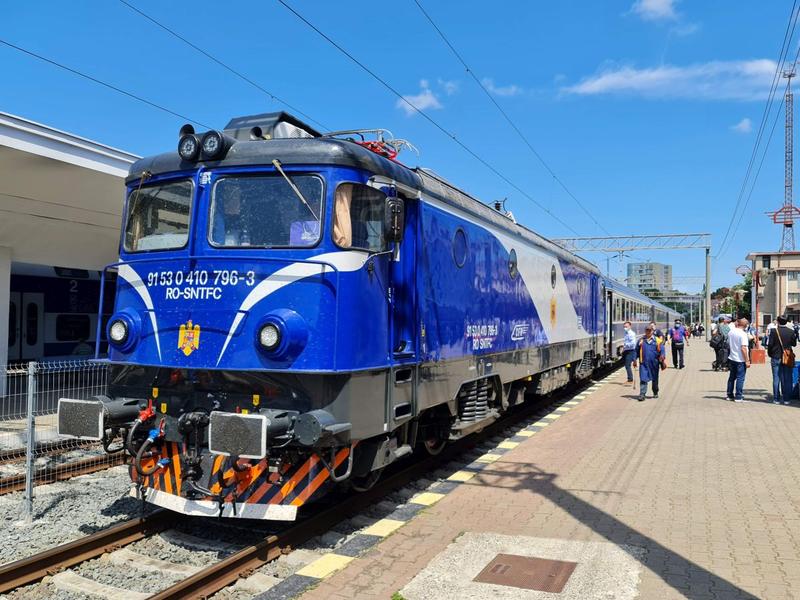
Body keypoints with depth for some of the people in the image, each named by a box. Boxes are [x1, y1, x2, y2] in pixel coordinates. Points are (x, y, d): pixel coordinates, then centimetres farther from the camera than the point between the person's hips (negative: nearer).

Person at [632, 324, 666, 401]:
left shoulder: (657, 341, 3)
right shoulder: (641, 341, 7)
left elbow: (662, 351, 2)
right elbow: (637, 351, 11)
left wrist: (663, 360, -8)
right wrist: (635, 360, 7)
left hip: (654, 363, 0)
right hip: (643, 363, 0)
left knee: (655, 380, 14)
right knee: (643, 379, -8)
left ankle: (655, 393, 32)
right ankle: (642, 394, -9)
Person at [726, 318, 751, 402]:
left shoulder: (731, 332, 4)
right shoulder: (743, 334, -17)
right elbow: (743, 348, -21)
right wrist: (747, 361, -17)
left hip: (731, 358, 7)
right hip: (740, 360, -7)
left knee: (732, 377, 15)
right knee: (740, 378, 0)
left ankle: (729, 395, 21)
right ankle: (738, 397, 2)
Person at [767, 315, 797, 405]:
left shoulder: (774, 331, -10)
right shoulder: (791, 331, -3)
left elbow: (770, 344, -9)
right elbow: (794, 344, 7)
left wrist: (770, 354, 5)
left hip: (776, 357, -1)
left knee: (776, 379, 4)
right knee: (787, 379, 7)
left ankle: (776, 399, 5)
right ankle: (786, 399, 9)